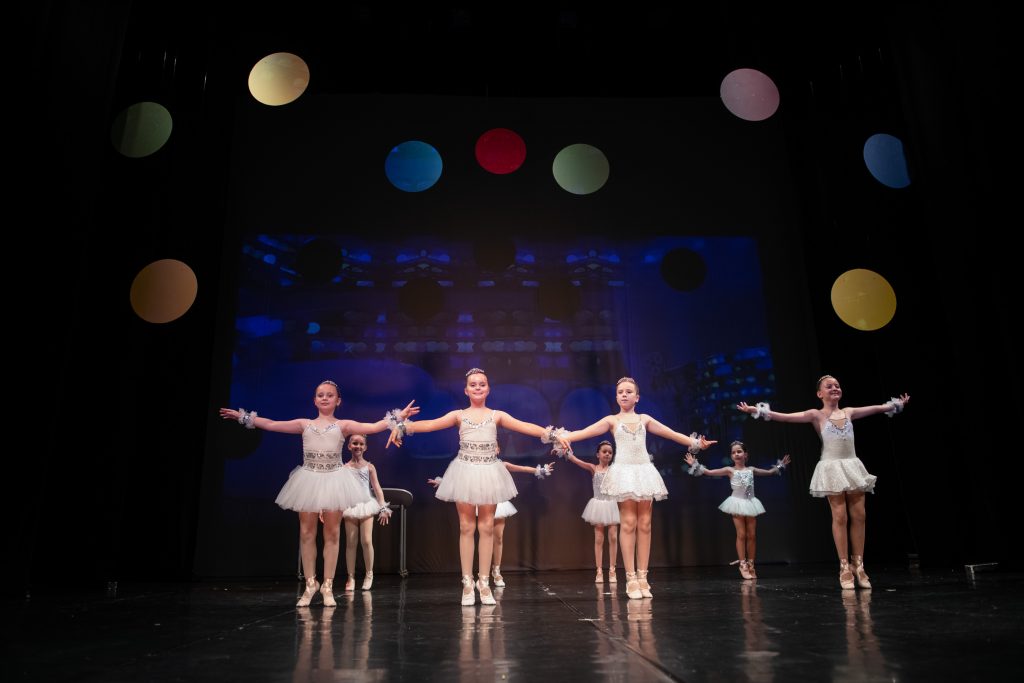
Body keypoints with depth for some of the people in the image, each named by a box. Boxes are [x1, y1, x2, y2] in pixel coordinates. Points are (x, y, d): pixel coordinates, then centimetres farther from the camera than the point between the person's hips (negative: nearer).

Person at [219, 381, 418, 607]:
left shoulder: (343, 425, 3)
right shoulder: (304, 424, 9)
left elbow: (374, 427, -6)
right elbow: (271, 425, 8)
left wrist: (398, 417, -16)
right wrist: (243, 417, 6)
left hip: (334, 480, -1)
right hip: (309, 479, 2)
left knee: (332, 533, 2)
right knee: (307, 533, 4)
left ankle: (327, 586, 11)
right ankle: (310, 584, 16)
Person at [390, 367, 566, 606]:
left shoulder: (497, 415, 5)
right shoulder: (459, 415, 4)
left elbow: (525, 427, -4)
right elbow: (430, 424, -7)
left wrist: (551, 434, -17)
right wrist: (403, 427, -22)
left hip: (489, 473, 1)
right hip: (465, 472, -1)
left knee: (487, 527, 4)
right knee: (466, 527, 3)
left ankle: (484, 582, 14)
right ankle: (467, 583, 11)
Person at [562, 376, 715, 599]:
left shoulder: (644, 419, 14)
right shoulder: (612, 420, 8)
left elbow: (673, 434, 16)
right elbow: (584, 432, -3)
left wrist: (695, 443, 10)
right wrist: (562, 438, -18)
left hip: (644, 472, 3)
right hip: (624, 472, -3)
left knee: (644, 524, 0)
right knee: (628, 523, -9)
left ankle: (642, 576, 4)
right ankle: (631, 578, -6)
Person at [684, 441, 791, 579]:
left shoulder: (751, 470, 7)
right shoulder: (730, 470, -2)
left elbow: (769, 472, 24)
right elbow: (709, 472, -7)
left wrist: (780, 465, 24)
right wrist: (695, 465, -15)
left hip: (751, 503, 3)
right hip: (738, 503, -3)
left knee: (752, 535, 4)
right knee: (741, 535, -4)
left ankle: (751, 565, 14)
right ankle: (743, 565, 3)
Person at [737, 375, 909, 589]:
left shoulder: (848, 412, 12)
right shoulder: (816, 415, 0)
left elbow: (877, 408, 25)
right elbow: (785, 416, -9)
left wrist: (898, 403, 32)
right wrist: (757, 411, -19)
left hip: (852, 467, 4)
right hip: (832, 468, -4)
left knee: (858, 516, 2)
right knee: (840, 517, -6)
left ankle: (858, 566, 10)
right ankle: (845, 568, 0)